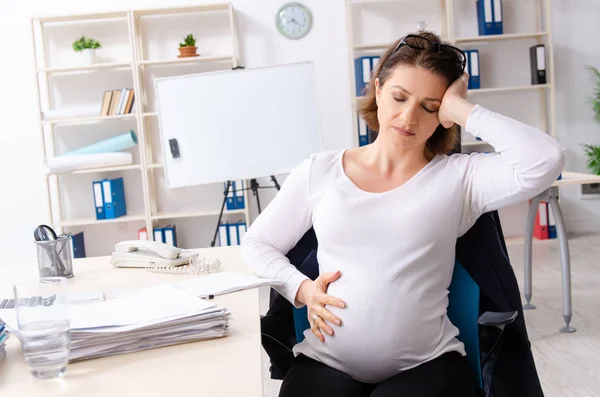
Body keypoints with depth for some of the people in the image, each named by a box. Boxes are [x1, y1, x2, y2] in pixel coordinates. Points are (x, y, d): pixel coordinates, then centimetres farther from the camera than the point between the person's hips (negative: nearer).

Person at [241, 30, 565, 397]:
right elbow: (257, 243, 16)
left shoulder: (458, 176, 2)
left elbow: (545, 161, -15)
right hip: (328, 362, 1)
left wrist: (460, 110, -8)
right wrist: (300, 288, -2)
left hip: (427, 364, -1)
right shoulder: (320, 171, 8)